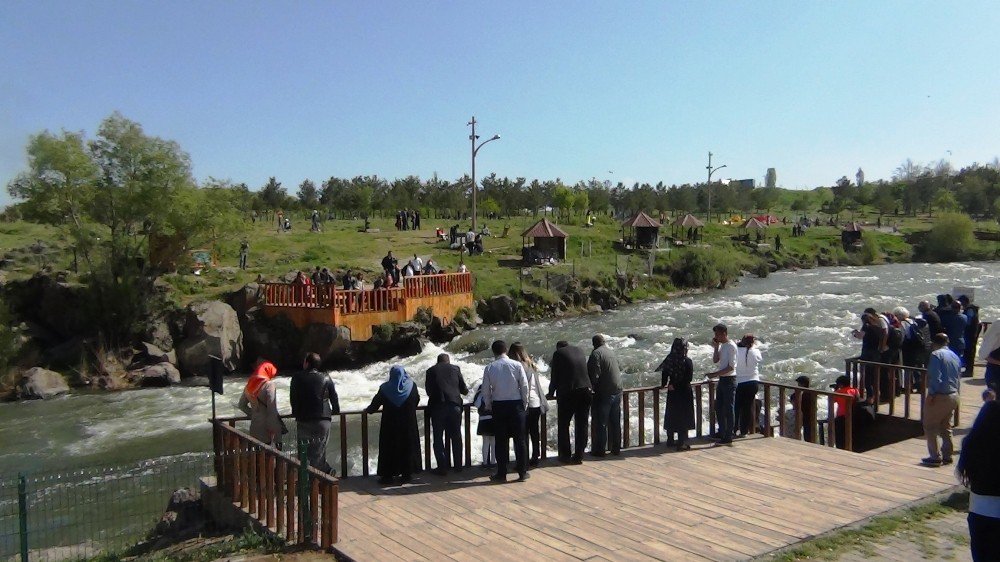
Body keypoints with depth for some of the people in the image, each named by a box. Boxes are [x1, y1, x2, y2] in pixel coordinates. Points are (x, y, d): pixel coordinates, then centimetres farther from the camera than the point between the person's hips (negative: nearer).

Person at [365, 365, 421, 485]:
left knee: (389, 448, 6)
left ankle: (388, 475, 8)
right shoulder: (411, 385, -3)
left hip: (390, 425, -1)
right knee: (407, 447, 10)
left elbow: (376, 402, 1)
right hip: (408, 425, 1)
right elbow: (417, 400, 10)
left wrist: (368, 410, 20)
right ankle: (406, 473, 12)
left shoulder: (385, 388, -7)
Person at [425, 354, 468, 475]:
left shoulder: (431, 371, 7)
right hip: (454, 405, 2)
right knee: (456, 436, 13)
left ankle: (442, 467, 1)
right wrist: (466, 391, 32)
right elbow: (464, 389, 9)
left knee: (438, 438, 5)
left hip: (437, 406, -1)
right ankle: (458, 465, 17)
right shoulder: (455, 368, 9)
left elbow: (429, 391, 8)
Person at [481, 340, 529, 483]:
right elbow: (524, 386, -3)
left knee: (501, 441, 7)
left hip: (498, 406, 0)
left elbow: (486, 390, 2)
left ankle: (502, 474, 11)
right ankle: (522, 473, 11)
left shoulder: (489, 368, -2)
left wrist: (489, 406, 16)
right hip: (516, 405, 0)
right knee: (519, 440, 7)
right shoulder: (516, 365, -4)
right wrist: (524, 404, 9)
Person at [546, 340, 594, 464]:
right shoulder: (580, 351, 16)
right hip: (586, 391, 4)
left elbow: (555, 376, 3)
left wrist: (551, 393, 15)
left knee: (563, 425, 8)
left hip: (567, 393, -4)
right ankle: (578, 456, 12)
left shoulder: (558, 353, 2)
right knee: (582, 425, 10)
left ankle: (565, 455, 9)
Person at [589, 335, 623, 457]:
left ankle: (600, 450, 4)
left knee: (601, 423, 1)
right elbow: (620, 367, 20)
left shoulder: (596, 353, -13)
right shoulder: (611, 351, 9)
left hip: (604, 393, -7)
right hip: (617, 390, 7)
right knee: (615, 422, 14)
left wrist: (592, 386, -4)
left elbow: (595, 374, -18)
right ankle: (616, 448, 20)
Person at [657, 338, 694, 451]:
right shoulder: (687, 361, -15)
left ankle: (670, 440, 25)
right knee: (683, 417, 4)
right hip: (684, 393, -4)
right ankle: (681, 443, 6)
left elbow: (664, 375, 0)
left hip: (672, 394, 4)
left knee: (671, 416, 15)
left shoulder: (669, 360, -4)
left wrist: (664, 384, 15)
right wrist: (676, 385, -9)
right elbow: (689, 378, -17)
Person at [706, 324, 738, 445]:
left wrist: (714, 374, -19)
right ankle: (722, 433, 26)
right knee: (719, 408, 15)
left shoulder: (731, 346, -15)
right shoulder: (722, 345, 14)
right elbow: (715, 360, 12)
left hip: (729, 380, -9)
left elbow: (731, 367, -19)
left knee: (729, 409, -4)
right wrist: (716, 347, 1)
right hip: (722, 380, 9)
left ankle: (728, 437, 1)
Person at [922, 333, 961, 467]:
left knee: (930, 427, 2)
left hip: (939, 396, -8)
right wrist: (955, 391, 14)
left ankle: (935, 457, 0)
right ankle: (947, 456, 21)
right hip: (954, 395, 8)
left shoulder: (936, 355, -13)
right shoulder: (955, 356, 11)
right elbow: (959, 375, 12)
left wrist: (931, 394, -16)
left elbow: (936, 377, -20)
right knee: (946, 427, 17)